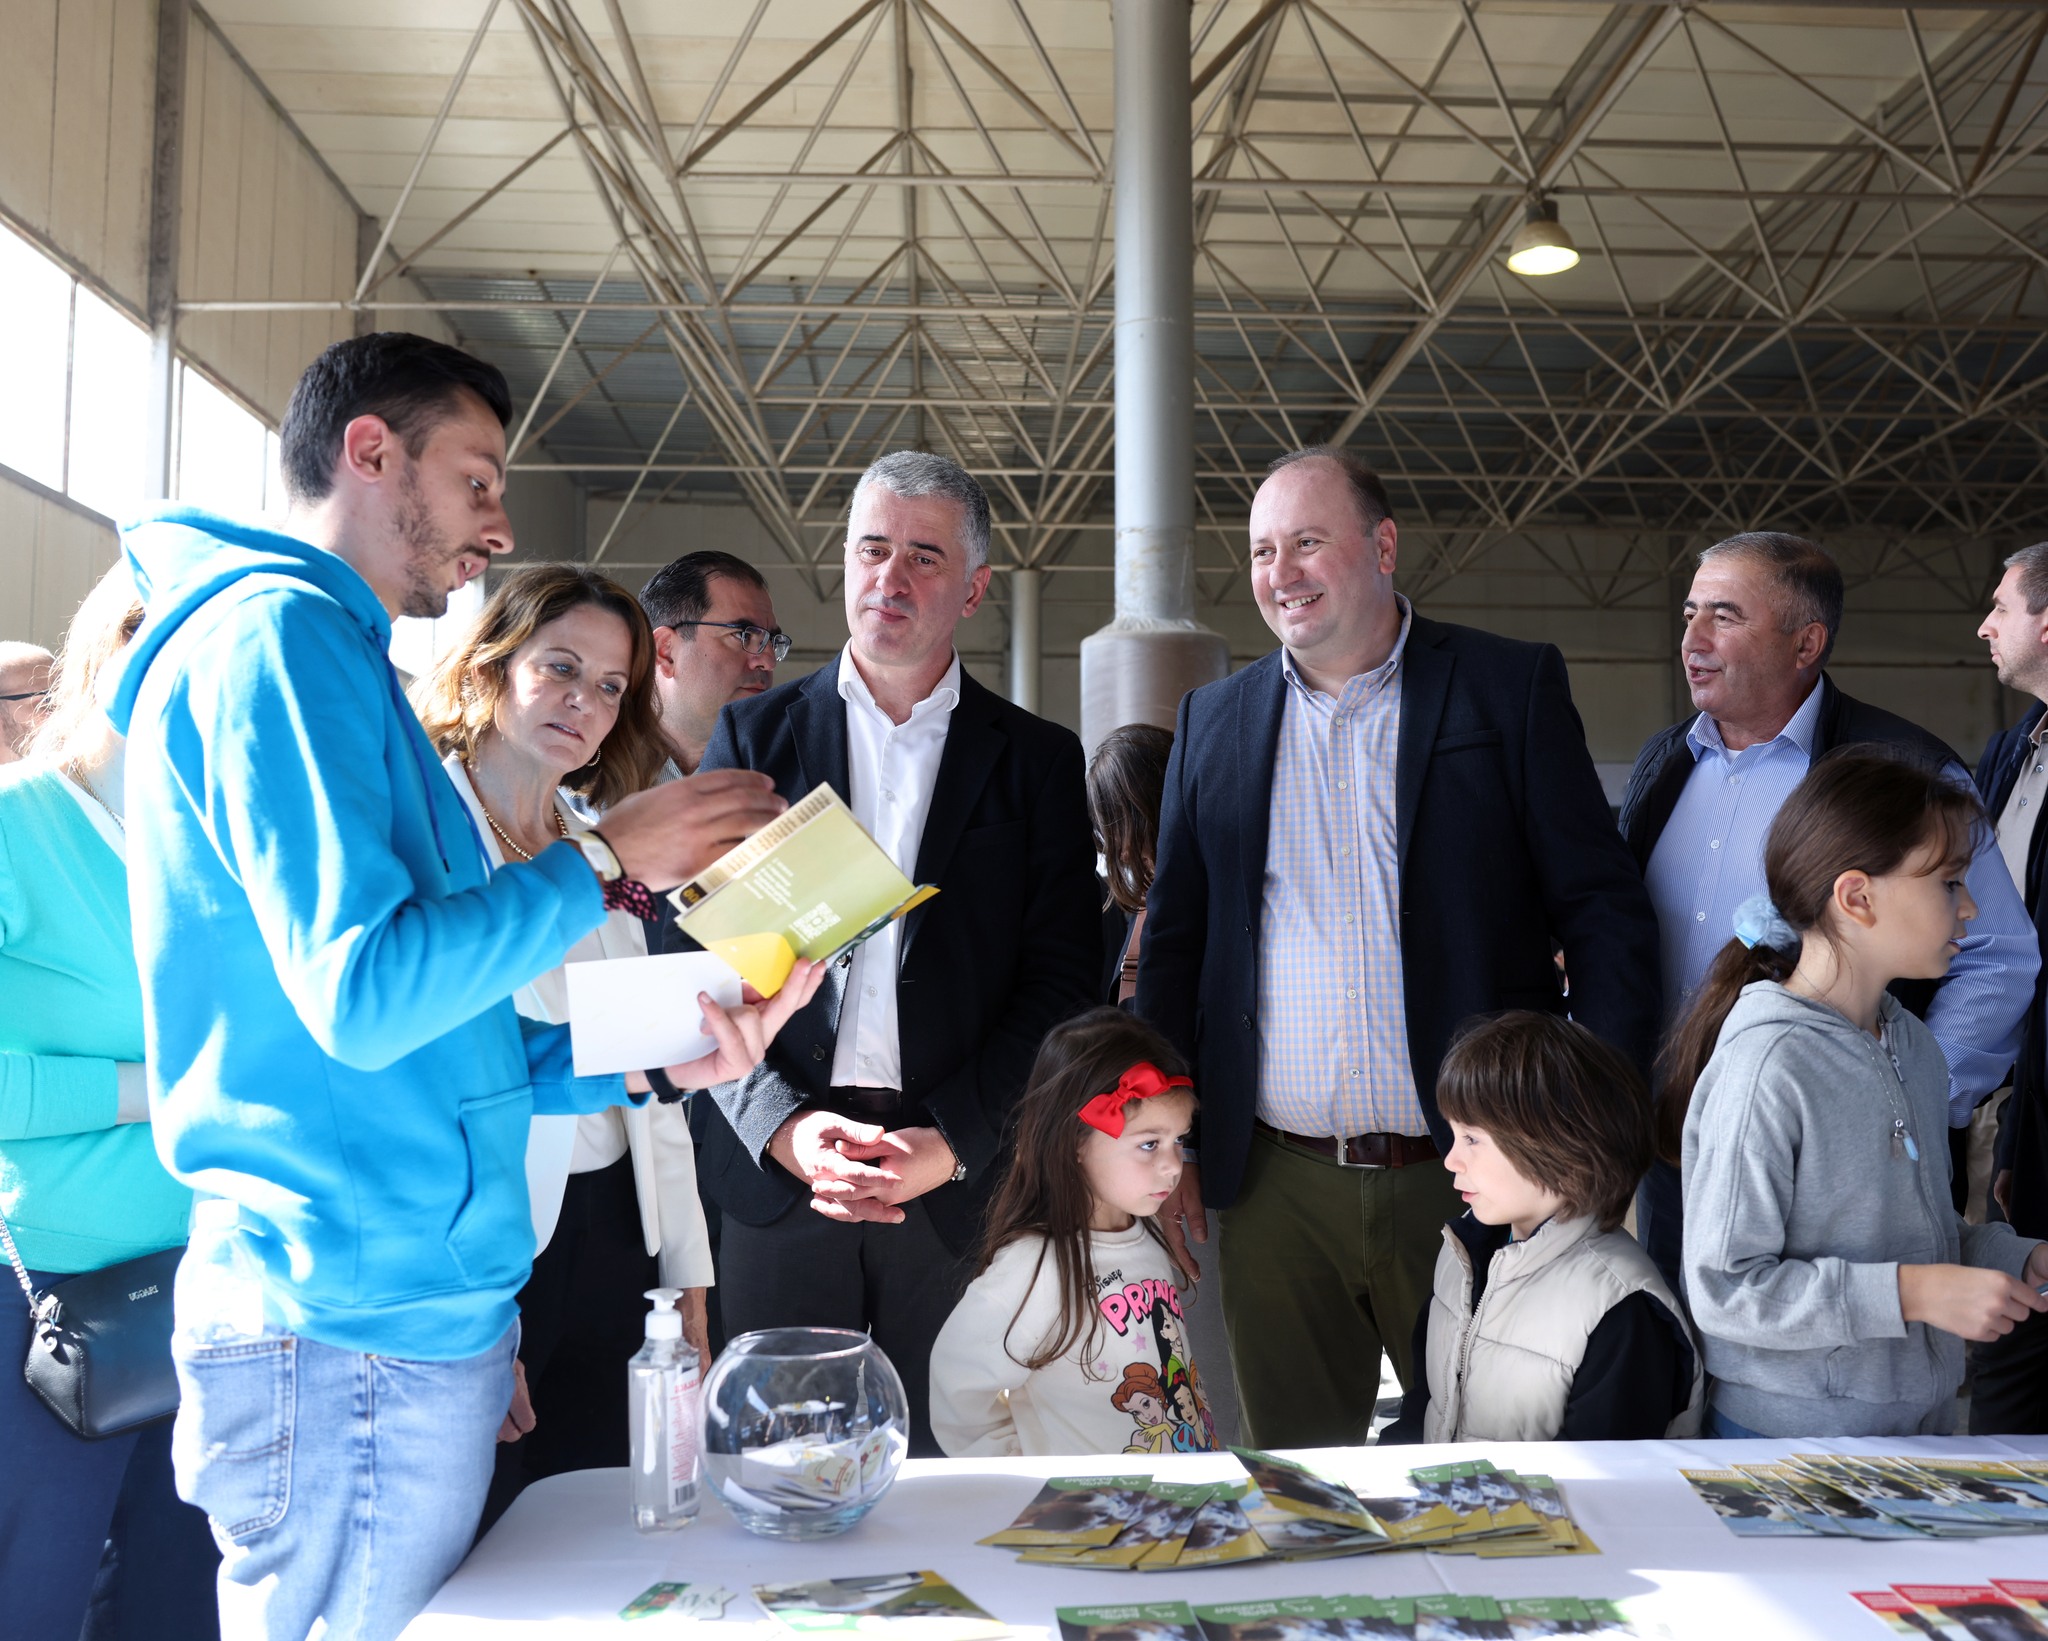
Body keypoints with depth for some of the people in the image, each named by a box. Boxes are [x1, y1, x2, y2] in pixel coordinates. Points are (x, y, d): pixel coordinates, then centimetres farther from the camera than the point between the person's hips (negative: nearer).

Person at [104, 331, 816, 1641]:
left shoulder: (335, 659, 20)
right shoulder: (281, 635, -12)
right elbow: (361, 994, -22)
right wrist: (609, 859, -12)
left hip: (411, 1308, 10)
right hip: (359, 1329, -10)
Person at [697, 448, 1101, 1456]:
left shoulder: (1036, 760, 7)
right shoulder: (754, 736, 9)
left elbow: (1062, 983, 2)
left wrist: (953, 1140, -10)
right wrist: (783, 1125, -10)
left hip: (963, 1178, 0)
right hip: (778, 1169, 1)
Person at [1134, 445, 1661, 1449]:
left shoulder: (1512, 688, 1)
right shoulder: (1215, 720, 10)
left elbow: (1605, 910, -2)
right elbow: (1173, 942, 12)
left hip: (1469, 1178, -2)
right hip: (1278, 1190, 3)